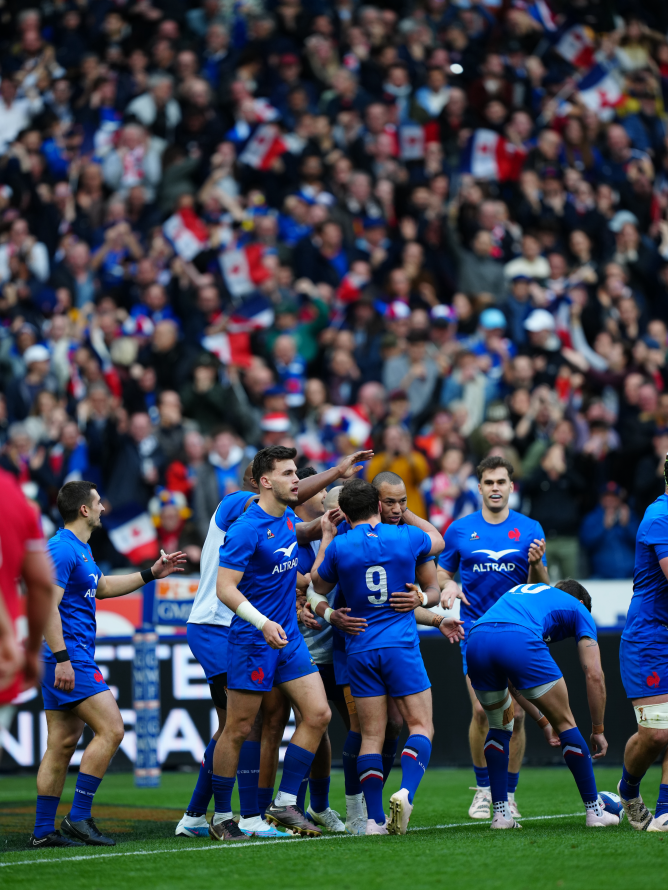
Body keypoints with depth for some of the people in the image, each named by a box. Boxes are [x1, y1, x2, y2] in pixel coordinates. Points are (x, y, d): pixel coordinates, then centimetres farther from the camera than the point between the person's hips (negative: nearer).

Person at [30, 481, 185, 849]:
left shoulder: (79, 549, 18)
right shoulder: (63, 549, -14)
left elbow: (102, 587, 34)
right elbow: (48, 605, -21)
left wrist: (151, 573, 32)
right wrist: (61, 659, -25)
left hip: (69, 659, 10)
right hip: (69, 657, -10)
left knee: (63, 743, 9)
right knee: (111, 729, -12)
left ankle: (42, 831, 9)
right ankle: (78, 817, -11)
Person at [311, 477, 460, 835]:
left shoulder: (339, 546, -4)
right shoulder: (405, 537, -1)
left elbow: (319, 585, 15)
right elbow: (437, 541, 23)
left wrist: (326, 537, 22)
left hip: (361, 651, 1)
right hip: (401, 646, -1)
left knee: (371, 735, 4)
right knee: (421, 726, 2)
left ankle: (375, 818, -2)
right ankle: (405, 792, -23)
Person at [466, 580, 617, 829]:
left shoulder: (519, 593, 43)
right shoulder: (578, 608, 29)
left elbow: (512, 679, 42)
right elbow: (594, 674, 18)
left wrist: (543, 722, 44)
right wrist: (598, 730, 26)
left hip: (475, 641, 5)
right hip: (519, 642, -5)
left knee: (500, 726, 29)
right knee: (565, 722, 15)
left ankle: (500, 813, 22)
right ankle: (594, 811, 19)